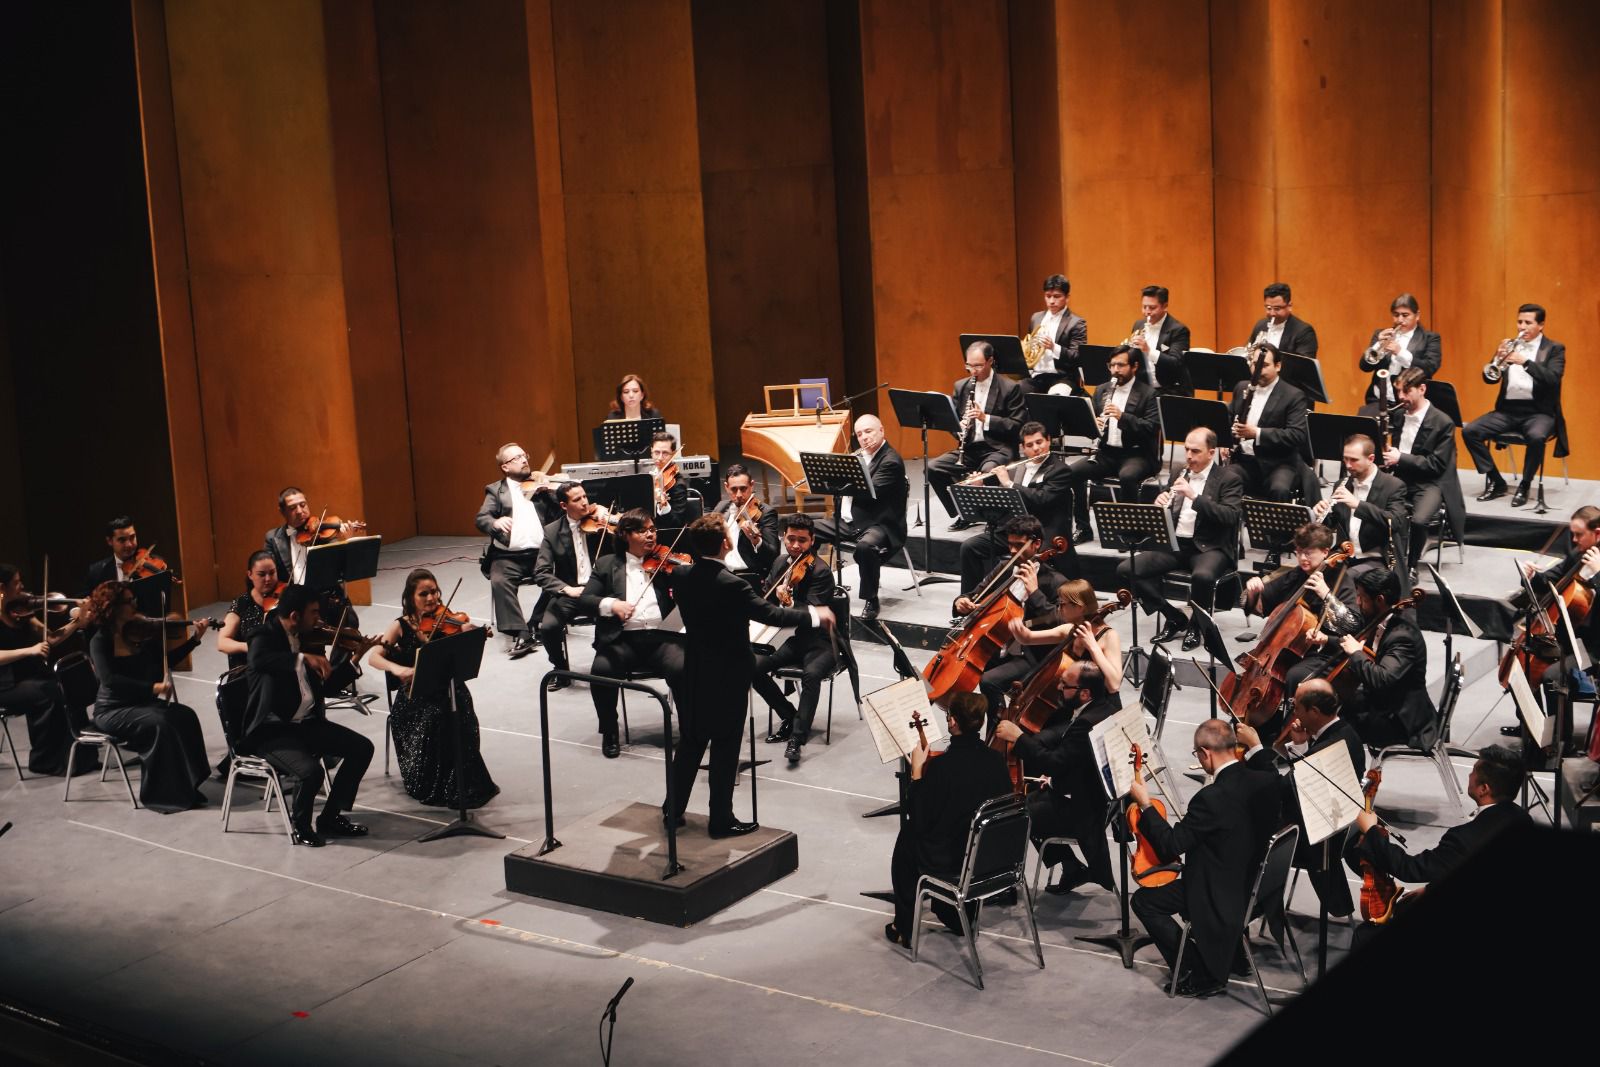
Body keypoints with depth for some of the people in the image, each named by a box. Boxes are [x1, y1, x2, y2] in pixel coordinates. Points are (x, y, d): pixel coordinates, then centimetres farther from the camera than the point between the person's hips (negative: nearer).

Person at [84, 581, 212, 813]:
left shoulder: (138, 633, 3)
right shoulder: (101, 641, -13)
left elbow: (167, 660, 10)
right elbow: (109, 679, -28)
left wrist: (195, 638, -2)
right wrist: (153, 687, -35)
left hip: (141, 703, 6)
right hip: (112, 711, -6)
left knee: (185, 715, -20)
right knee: (159, 723, -30)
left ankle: (186, 788, -16)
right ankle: (162, 795, -19)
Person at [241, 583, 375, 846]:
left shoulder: (305, 638, 10)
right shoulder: (265, 638, -11)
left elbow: (327, 685, 16)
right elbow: (257, 660, -38)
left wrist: (357, 657, 9)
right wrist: (303, 657, -42)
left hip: (307, 723, 8)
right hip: (273, 730, -8)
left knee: (362, 748, -3)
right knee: (311, 770, -30)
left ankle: (331, 817, 9)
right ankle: (299, 824, 0)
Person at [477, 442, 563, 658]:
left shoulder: (541, 483, 16)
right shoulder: (496, 490, 12)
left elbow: (560, 515, 8)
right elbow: (480, 519, -2)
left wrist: (555, 492, -10)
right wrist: (495, 523, -25)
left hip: (540, 552, 1)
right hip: (508, 555, -1)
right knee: (499, 581, -29)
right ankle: (519, 635, -28)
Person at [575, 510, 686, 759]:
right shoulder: (607, 564, 14)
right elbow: (583, 600, 5)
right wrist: (610, 604, -15)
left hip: (661, 637, 0)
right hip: (622, 639, 0)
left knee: (683, 668, -30)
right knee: (601, 670, -29)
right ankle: (609, 732, -5)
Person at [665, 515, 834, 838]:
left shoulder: (682, 578, -5)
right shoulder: (731, 585, -25)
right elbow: (772, 614, -23)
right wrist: (815, 615, -11)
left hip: (694, 674, 6)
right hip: (729, 677, -6)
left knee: (690, 742, 19)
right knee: (725, 749, 5)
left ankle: (674, 809, 26)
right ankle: (721, 820, 13)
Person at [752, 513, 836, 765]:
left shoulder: (821, 572, -15)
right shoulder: (780, 563, 7)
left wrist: (789, 603, -43)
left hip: (819, 642, -7)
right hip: (790, 638, 7)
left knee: (811, 674, -37)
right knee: (754, 666, -17)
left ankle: (797, 738, -30)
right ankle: (790, 716, 1)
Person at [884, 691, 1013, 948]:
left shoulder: (940, 766, -25)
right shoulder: (996, 760, -10)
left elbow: (919, 820, -16)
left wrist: (917, 772, -7)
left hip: (949, 860, -5)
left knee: (907, 834, 25)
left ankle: (904, 928, 29)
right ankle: (956, 917, 41)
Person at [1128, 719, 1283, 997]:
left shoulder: (1212, 797, -30)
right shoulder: (1267, 783, -8)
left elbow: (1169, 847, -23)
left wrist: (1145, 805, -12)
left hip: (1221, 897, -8)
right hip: (1257, 885, 8)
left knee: (1143, 901, 6)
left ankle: (1200, 974, 6)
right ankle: (1232, 950, 37)